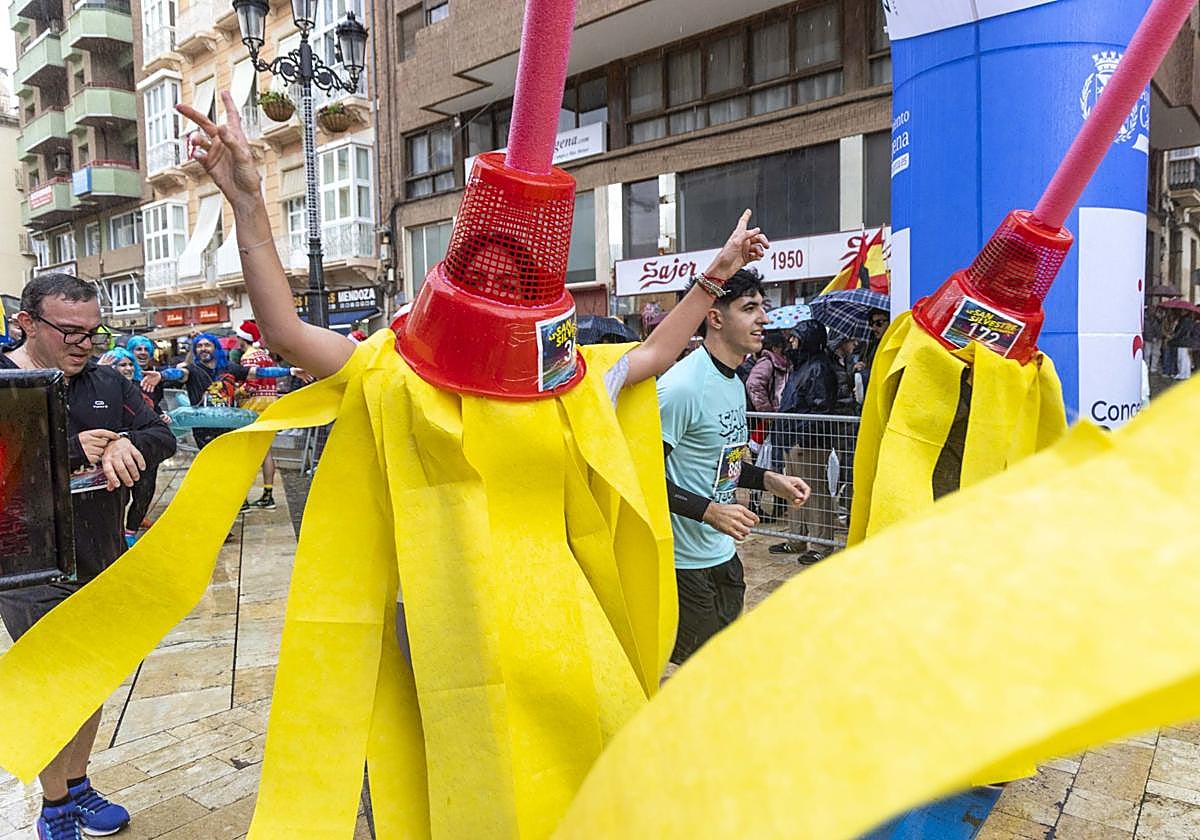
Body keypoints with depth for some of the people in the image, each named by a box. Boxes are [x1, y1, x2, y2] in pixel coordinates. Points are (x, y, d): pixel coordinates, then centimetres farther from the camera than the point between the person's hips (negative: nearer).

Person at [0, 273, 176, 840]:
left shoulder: (107, 383, 5)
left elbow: (161, 436, 1)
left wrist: (124, 444, -19)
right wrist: (74, 449, -22)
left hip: (101, 565, 5)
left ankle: (79, 787, 37)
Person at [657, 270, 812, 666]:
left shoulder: (735, 384, 10)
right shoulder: (681, 385, -22)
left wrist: (769, 480, 5)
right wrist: (710, 511, -25)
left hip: (723, 554, 9)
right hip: (685, 562, -9)